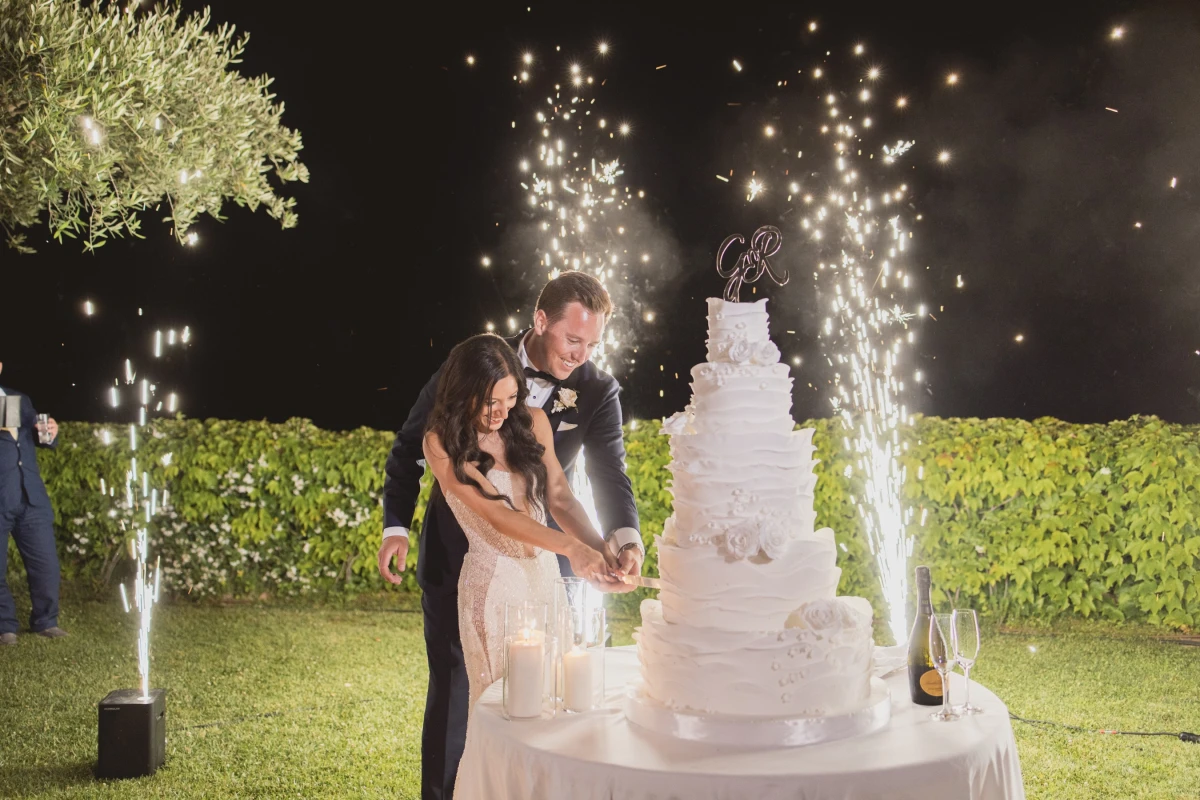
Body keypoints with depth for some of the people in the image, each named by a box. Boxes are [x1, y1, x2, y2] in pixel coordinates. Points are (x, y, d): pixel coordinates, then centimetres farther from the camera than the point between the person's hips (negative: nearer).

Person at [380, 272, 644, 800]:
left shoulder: (598, 393, -6)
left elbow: (610, 474, -15)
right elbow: (410, 446, 1)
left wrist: (625, 537, -35)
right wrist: (396, 525, -9)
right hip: (456, 557, -1)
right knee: (454, 692, 5)